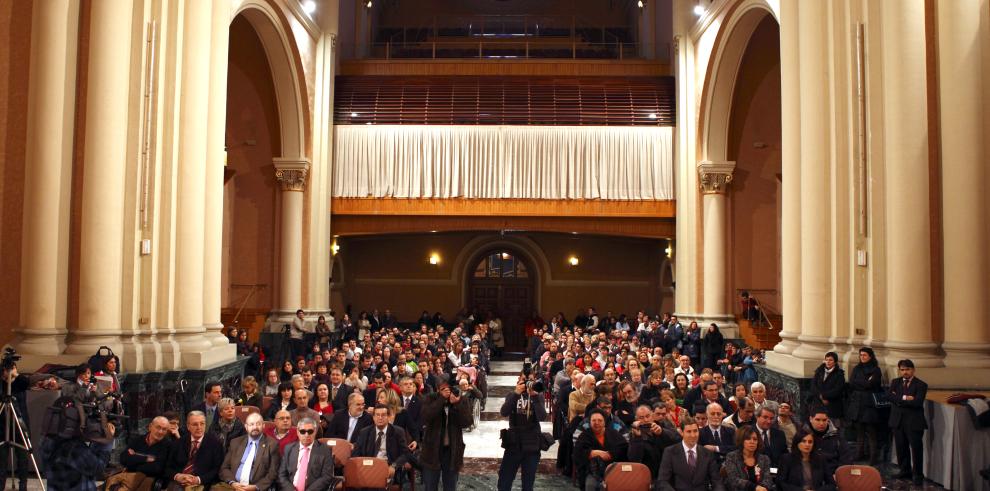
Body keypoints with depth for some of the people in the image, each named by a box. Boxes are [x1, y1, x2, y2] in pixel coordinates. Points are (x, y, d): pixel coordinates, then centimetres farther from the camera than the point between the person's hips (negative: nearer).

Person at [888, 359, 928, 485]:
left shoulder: (921, 385, -6)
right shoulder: (895, 382, 9)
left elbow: (917, 402, -19)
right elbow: (888, 396, -7)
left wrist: (898, 400, -13)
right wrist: (904, 398, -19)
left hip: (913, 421, -4)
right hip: (898, 420, 4)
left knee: (916, 448, 1)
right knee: (901, 447, 11)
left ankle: (918, 475, 12)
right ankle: (905, 470, 26)